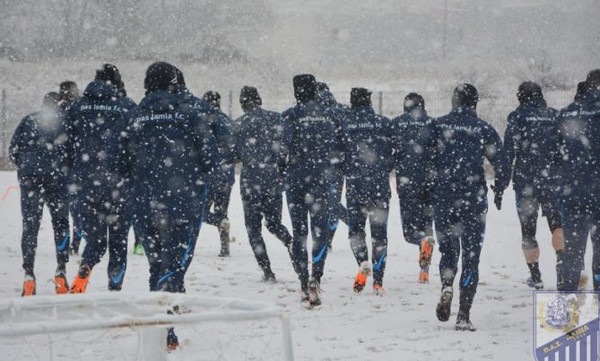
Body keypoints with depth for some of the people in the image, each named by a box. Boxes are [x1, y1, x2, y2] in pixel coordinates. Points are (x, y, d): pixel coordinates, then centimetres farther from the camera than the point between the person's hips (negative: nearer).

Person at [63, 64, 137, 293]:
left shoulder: (77, 107, 7)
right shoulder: (128, 108, 0)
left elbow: (65, 147, 6)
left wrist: (70, 178, 12)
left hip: (83, 186, 2)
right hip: (119, 185, -2)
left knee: (95, 240, 9)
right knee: (118, 242, 11)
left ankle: (85, 270, -20)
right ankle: (115, 288, 4)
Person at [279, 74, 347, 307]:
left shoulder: (291, 115, -5)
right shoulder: (329, 115, 5)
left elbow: (287, 144, -17)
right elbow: (342, 145, 3)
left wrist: (282, 164, 0)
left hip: (296, 177, -1)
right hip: (322, 179, 1)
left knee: (299, 231, 10)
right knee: (320, 230, 1)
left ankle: (304, 282, 10)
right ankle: (315, 277, -21)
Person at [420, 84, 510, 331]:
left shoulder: (437, 126, 1)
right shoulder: (484, 130, 0)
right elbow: (502, 165, 0)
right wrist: (499, 191, 15)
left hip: (443, 199, 1)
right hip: (474, 200, -1)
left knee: (448, 250, 18)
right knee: (471, 257, 4)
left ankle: (446, 287, -12)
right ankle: (464, 316, -2)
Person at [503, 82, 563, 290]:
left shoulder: (517, 117, -1)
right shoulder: (554, 116, 8)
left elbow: (509, 149, -7)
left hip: (525, 179, -2)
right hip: (551, 178, 2)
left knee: (528, 228, 7)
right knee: (556, 220, 9)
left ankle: (535, 277, 6)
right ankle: (561, 257, -17)